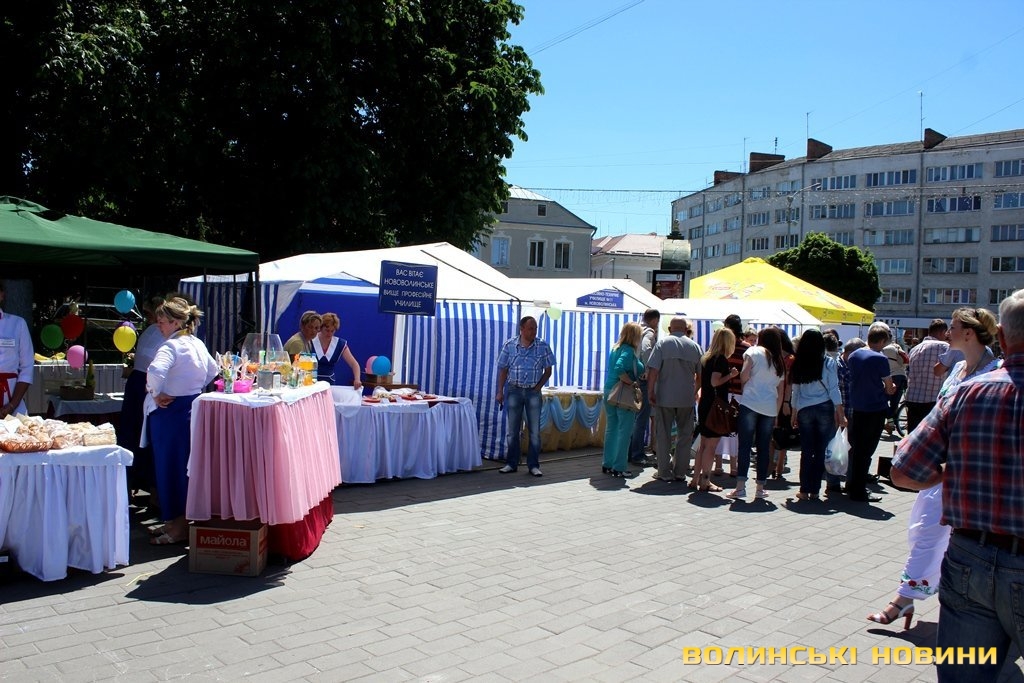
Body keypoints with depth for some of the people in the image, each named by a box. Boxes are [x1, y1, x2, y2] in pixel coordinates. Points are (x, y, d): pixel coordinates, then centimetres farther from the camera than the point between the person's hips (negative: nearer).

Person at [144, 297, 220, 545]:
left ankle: (178, 527, 10)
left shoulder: (171, 346, -17)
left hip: (171, 412, -9)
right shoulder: (199, 344, 9)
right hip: (194, 409, 9)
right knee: (186, 466, 15)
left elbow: (155, 371, -35)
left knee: (171, 467, 2)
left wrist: (156, 394, -19)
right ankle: (176, 521, 27)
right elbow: (213, 372, 22)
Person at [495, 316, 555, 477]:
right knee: (513, 430, 7)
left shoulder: (543, 347, -2)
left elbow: (548, 370, 5)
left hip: (533, 392, 0)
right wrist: (500, 392, -2)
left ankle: (533, 465, 10)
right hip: (514, 390, 0)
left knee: (535, 430, 2)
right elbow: (503, 370, 2)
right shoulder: (509, 345, -2)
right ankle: (511, 463, 16)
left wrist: (538, 386, -5)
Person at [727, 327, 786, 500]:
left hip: (750, 403, -4)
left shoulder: (754, 351, 3)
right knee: (764, 447, 8)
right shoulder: (780, 362, 19)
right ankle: (760, 488, 11)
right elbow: (780, 392, 17)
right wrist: (776, 414, 20)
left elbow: (744, 377, -8)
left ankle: (740, 486, -9)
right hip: (770, 408, 4)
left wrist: (740, 374, 13)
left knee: (745, 445, -4)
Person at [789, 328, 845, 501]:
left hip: (804, 410, 2)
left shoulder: (798, 364, 2)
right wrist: (840, 413, -2)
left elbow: (795, 391, 7)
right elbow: (834, 389, -7)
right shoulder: (828, 362, -5)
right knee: (821, 451, 5)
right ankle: (814, 490, 8)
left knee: (806, 451, 7)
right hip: (825, 408, -2)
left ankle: (805, 490, 7)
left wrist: (794, 413, 15)